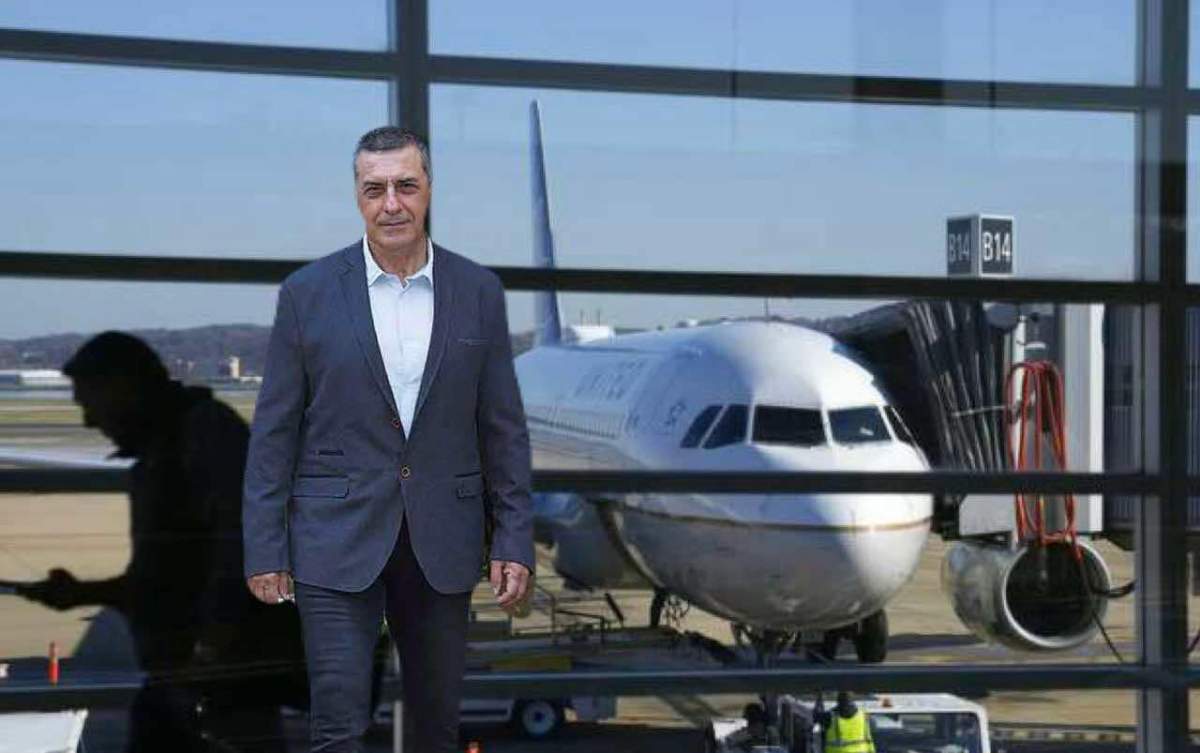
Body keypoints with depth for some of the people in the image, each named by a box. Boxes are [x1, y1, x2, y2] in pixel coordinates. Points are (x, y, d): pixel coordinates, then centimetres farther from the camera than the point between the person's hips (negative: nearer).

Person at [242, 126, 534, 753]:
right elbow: (273, 432, 0)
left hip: (442, 544, 2)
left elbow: (503, 427, 5)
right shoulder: (308, 292, -2)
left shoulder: (478, 291, 3)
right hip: (338, 542, -2)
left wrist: (515, 541, 0)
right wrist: (264, 550, -4)